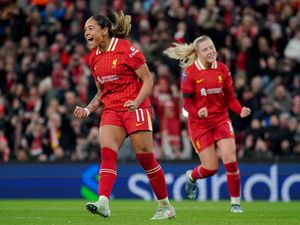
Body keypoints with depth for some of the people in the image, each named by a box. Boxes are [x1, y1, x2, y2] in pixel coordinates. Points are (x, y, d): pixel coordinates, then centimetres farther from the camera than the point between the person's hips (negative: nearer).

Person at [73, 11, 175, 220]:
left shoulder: (126, 49, -9)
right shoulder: (94, 57, 11)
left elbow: (148, 80, -8)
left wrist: (136, 102, -23)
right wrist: (88, 109, 4)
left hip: (135, 109, -5)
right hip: (111, 111, 5)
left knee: (145, 157, -2)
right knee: (107, 153, -17)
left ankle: (165, 207, 11)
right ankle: (103, 203, -30)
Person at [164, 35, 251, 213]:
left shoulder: (223, 69, 0)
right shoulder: (190, 72, -10)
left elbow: (230, 98, 3)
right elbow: (187, 102, -9)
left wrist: (241, 110, -16)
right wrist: (197, 112, -29)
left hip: (221, 119, 3)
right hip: (199, 123, -3)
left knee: (230, 161, -12)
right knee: (211, 168, -4)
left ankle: (235, 202, 4)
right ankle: (191, 176, 33)